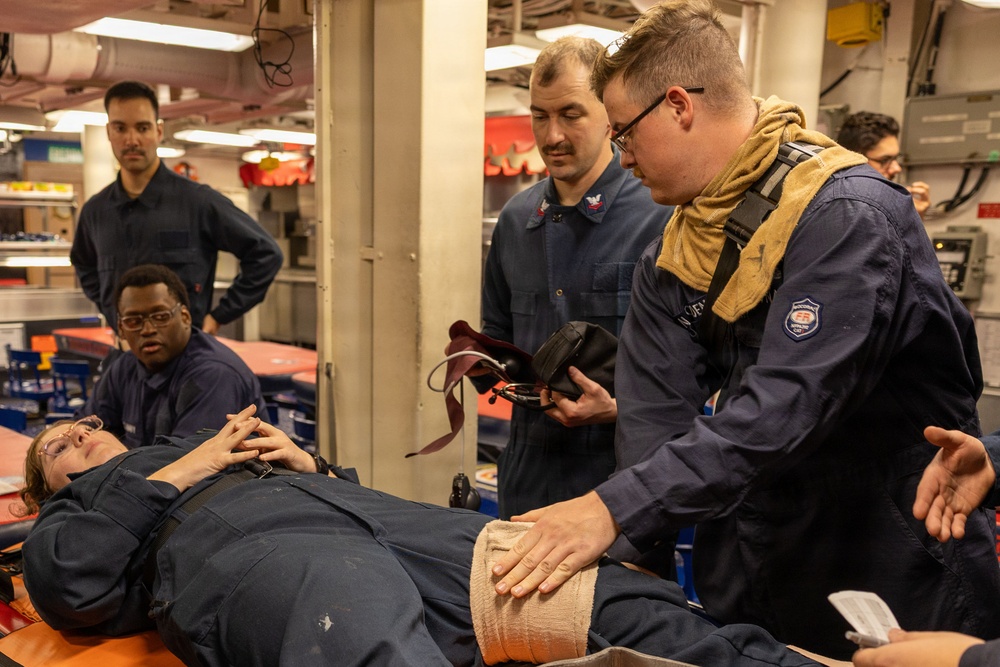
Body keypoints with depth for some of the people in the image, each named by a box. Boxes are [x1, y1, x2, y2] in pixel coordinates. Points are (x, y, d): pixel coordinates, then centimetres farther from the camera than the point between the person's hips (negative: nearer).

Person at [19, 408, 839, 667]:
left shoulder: (215, 443, 41)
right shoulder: (69, 517, 30)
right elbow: (72, 589, 5)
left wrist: (309, 464, 14)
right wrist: (179, 476, 7)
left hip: (369, 512, 6)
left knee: (617, 601, -15)